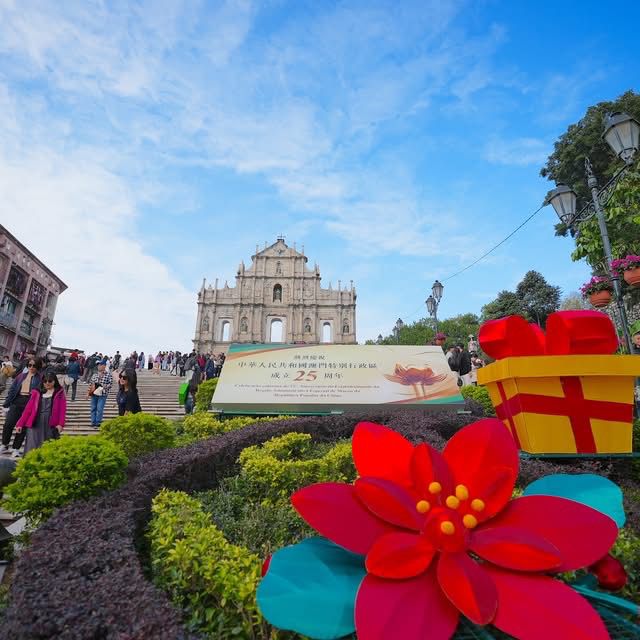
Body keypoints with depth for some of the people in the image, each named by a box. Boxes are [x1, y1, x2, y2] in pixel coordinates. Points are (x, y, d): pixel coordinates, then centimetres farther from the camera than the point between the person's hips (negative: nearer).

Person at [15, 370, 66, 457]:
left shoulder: (59, 393, 5)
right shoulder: (36, 392, 11)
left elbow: (62, 410, -3)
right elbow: (28, 409, 10)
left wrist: (60, 424, -16)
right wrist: (20, 424, 3)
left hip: (51, 425, -1)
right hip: (35, 423, 2)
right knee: (32, 448, -4)